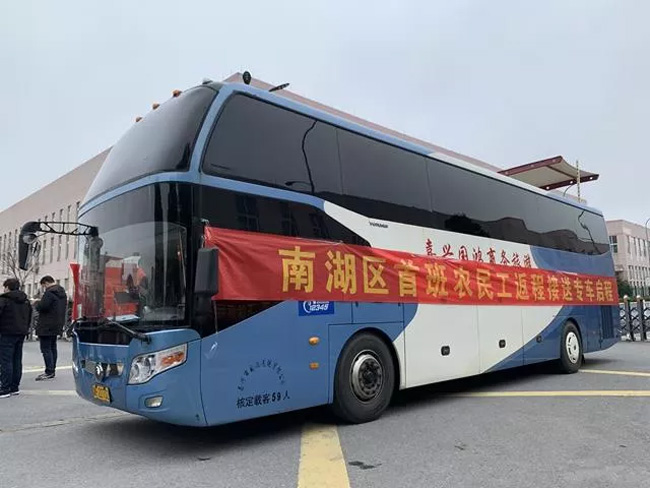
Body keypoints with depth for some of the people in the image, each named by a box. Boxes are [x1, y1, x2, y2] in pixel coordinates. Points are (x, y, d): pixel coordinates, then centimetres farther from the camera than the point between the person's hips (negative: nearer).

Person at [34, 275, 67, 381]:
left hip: (47, 326, -10)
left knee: (46, 349, -5)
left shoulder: (50, 292, -18)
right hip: (57, 325, 10)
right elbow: (64, 305, 19)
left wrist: (37, 305, -4)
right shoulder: (62, 292, 13)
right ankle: (52, 370, 21)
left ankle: (49, 372, -5)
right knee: (52, 347, 16)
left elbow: (42, 306, -24)